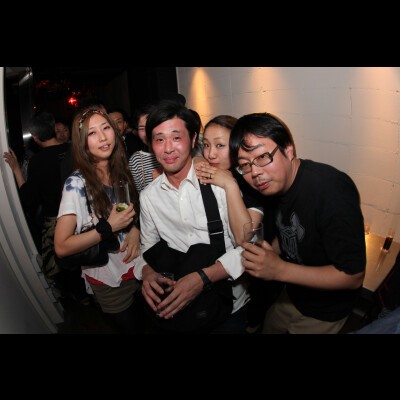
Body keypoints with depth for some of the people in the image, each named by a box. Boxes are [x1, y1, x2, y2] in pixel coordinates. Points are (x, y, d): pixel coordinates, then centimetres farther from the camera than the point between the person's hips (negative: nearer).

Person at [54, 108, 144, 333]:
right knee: (133, 328, 18)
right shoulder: (77, 184, -20)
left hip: (138, 266, 5)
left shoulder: (123, 171, -4)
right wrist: (109, 228, -26)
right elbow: (61, 247, -21)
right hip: (109, 281, -4)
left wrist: (135, 228, -9)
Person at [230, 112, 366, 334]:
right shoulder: (272, 183, -11)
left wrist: (279, 270, -33)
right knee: (268, 327, 25)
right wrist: (263, 258, -11)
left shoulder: (331, 192, -34)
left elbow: (353, 276, -29)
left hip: (323, 313, -6)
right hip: (292, 294, 6)